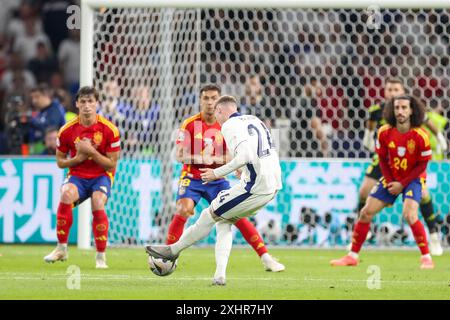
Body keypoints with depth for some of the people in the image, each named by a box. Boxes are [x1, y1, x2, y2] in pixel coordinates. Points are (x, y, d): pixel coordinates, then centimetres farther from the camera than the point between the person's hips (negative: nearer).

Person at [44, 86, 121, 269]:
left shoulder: (109, 130, -8)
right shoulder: (67, 130, -3)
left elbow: (111, 164, -7)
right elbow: (60, 161, 7)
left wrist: (91, 152, -20)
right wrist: (78, 158, -13)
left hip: (101, 176, -1)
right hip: (77, 176, 1)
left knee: (98, 204, -32)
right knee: (66, 194, -32)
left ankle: (101, 256, -18)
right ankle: (61, 249, -21)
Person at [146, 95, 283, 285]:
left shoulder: (230, 125, -8)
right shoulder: (255, 121, 19)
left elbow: (245, 156, -23)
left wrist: (217, 173, -15)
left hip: (255, 188, -8)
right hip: (272, 187, 8)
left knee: (210, 215, 6)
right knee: (223, 221, 18)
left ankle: (173, 250, 21)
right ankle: (219, 275, 9)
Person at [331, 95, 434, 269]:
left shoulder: (420, 136, -21)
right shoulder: (384, 133, -12)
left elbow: (422, 165, -12)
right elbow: (382, 159, 2)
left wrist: (402, 184, -16)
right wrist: (390, 182, -10)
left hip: (413, 178, -4)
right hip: (391, 178, 4)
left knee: (409, 215, -27)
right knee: (366, 212, 0)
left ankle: (426, 258, -15)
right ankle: (353, 256, 13)